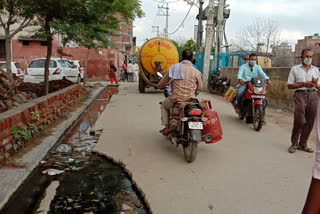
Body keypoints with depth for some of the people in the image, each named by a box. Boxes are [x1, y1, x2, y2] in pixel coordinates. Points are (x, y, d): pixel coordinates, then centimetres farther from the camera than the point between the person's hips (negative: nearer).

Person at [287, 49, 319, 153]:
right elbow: (289, 85, 0)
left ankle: (303, 144, 15)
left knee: (310, 122, 3)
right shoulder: (295, 69, 7)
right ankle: (294, 143, 5)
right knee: (299, 121, -11)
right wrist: (304, 84, -11)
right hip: (300, 95, -4)